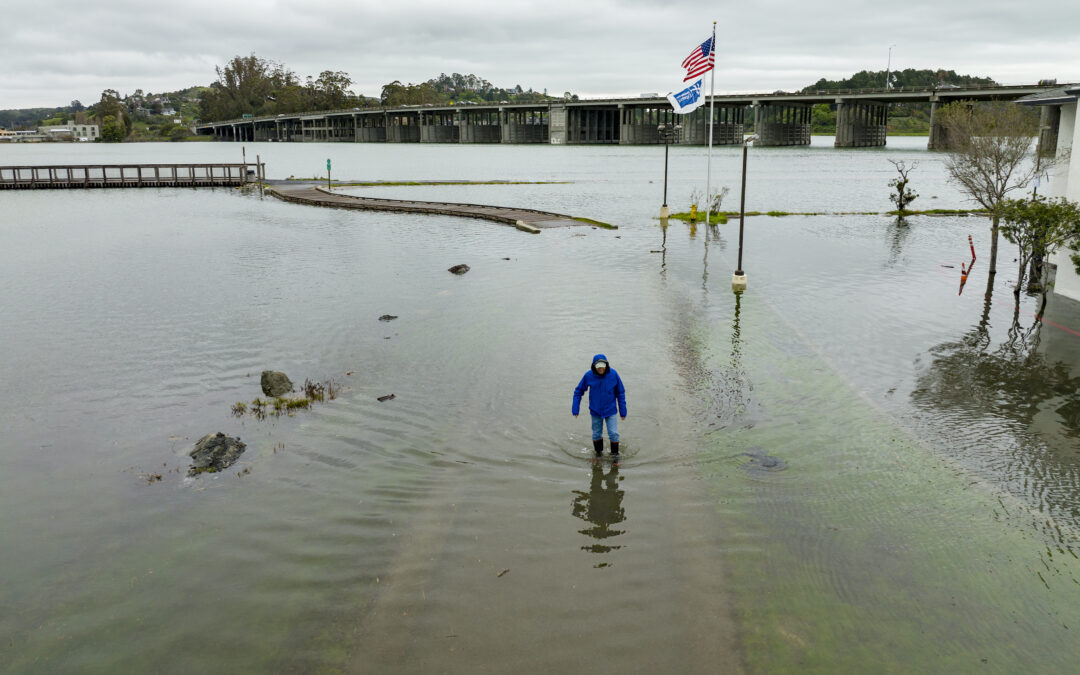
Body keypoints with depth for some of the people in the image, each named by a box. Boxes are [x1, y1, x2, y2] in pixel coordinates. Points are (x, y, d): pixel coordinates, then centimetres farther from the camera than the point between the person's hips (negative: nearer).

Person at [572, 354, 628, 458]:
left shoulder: (613, 374, -16)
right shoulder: (588, 376, -16)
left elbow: (620, 393, -5)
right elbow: (579, 391, -3)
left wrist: (623, 411, -3)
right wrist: (575, 409, -6)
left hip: (610, 410, -1)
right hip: (595, 410, 1)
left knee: (613, 433, -5)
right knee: (596, 433, 12)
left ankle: (615, 453, 17)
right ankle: (598, 451, 37)